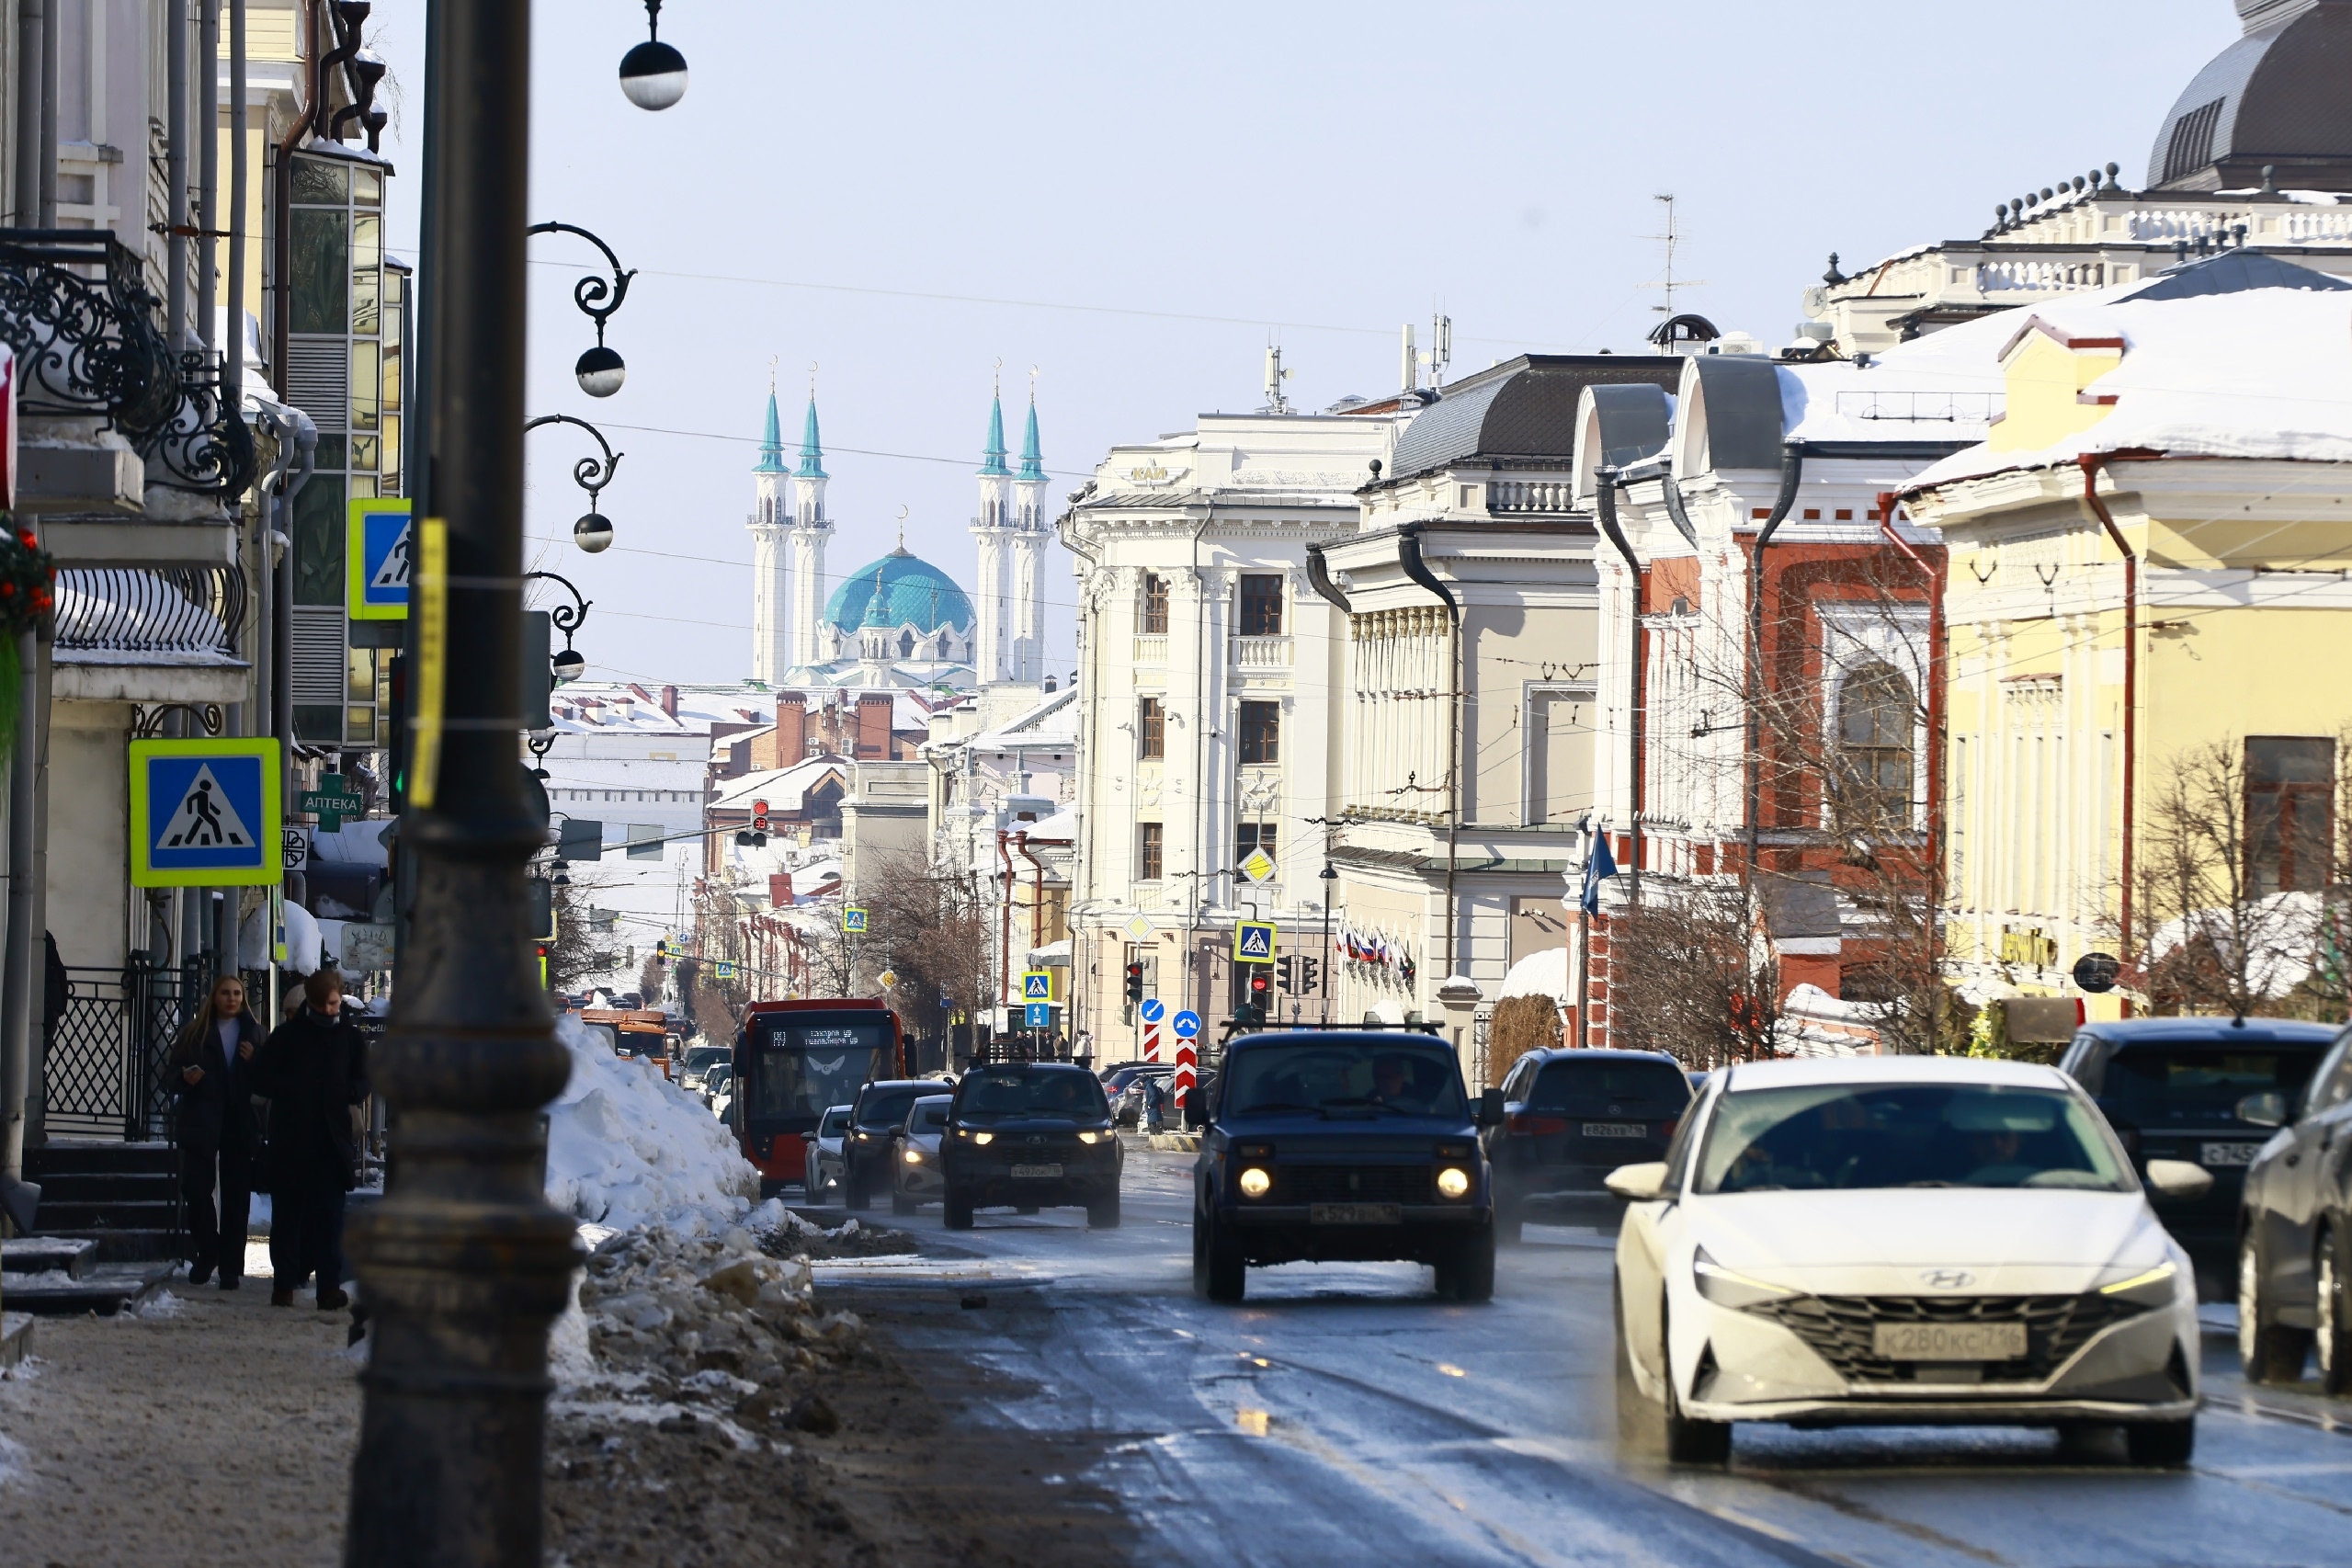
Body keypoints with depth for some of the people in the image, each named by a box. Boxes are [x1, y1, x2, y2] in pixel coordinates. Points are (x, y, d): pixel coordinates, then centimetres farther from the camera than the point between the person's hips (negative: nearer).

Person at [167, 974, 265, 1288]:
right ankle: (206, 1252, 13)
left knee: (235, 1196, 0)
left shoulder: (252, 1032, 10)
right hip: (201, 1120, 0)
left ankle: (230, 1267, 4)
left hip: (240, 1122, 0)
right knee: (196, 1189, -8)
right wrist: (185, 1078, -13)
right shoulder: (196, 1031, 8)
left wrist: (253, 1062, -10)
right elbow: (172, 1075, 8)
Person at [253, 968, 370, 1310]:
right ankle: (284, 1284, 11)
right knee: (287, 1213, 4)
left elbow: (363, 1084, 9)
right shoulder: (288, 1034, 5)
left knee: (329, 1215, -6)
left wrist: (345, 1093, -12)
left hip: (332, 1140, 0)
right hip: (290, 1140, 0)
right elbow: (260, 1077, 2)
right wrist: (293, 1090, -12)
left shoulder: (350, 1036, 8)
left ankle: (330, 1286, -7)